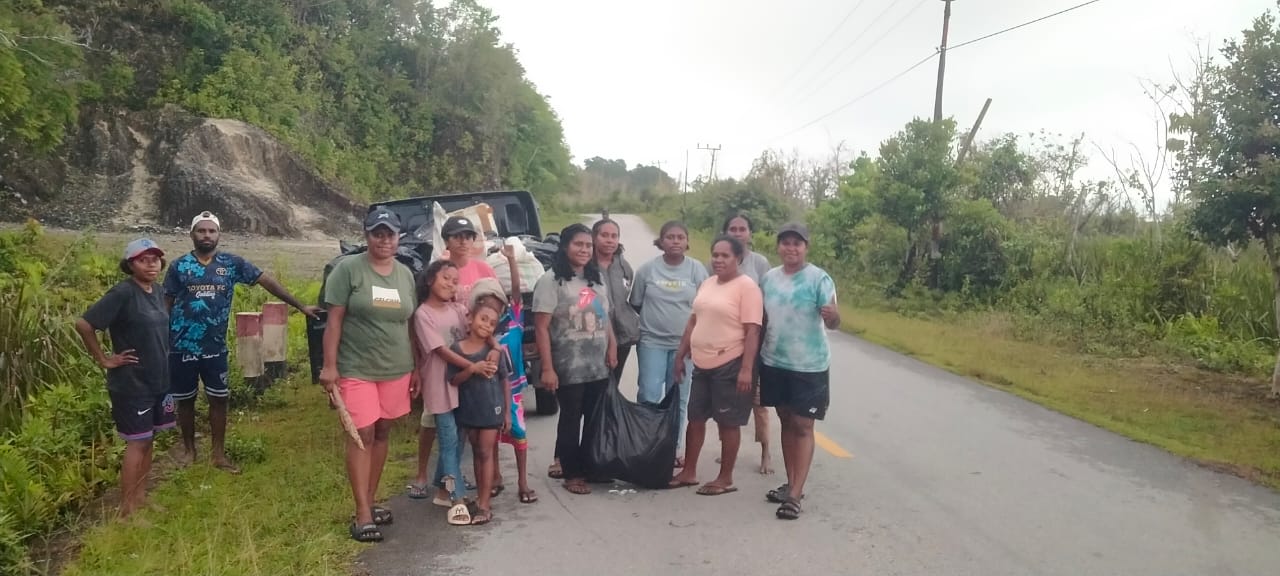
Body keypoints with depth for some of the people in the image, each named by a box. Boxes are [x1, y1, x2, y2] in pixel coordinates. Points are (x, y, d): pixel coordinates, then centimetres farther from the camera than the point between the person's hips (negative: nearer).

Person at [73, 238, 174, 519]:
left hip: (158, 380, 7)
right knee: (137, 443, -2)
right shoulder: (122, 293, -17)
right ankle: (127, 509, 7)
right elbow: (83, 324, -20)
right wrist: (104, 359, -14)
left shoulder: (157, 291, 6)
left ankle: (141, 498, 25)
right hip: (131, 383, -7)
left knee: (147, 440, 14)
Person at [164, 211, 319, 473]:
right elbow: (165, 305, 2)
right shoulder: (179, 266, -2)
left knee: (218, 399, 6)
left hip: (215, 347, 1)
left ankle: (219, 454, 17)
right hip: (182, 347, -1)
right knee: (185, 400, 12)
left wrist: (301, 306, -4)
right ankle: (189, 449, 30)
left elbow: (267, 281, -1)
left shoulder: (231, 263, -1)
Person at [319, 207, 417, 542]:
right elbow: (334, 320, -7)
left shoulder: (406, 274, 9)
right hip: (356, 370, -5)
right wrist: (329, 365, -12)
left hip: (396, 370, 5)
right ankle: (363, 514, 0)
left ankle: (371, 501, 23)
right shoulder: (349, 268, -6)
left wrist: (416, 368, 13)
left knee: (382, 433, 11)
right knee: (362, 436, -5)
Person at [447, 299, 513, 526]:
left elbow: (505, 380, -2)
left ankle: (485, 504, 1)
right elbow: (453, 380, -5)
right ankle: (482, 495, 26)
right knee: (476, 452, 14)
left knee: (486, 453, -1)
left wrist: (508, 411, -2)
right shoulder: (456, 349, -5)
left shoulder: (494, 349, -7)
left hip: (491, 408, -2)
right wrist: (472, 369, -23)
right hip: (469, 409, 2)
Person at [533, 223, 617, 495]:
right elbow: (541, 328, -13)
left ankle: (590, 468, 26)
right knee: (571, 421, 5)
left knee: (597, 421, 11)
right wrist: (547, 368, -18)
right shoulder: (551, 281, -9)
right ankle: (572, 475, 17)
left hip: (599, 368, 6)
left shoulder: (597, 279, 12)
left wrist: (612, 347, 3)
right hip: (568, 369, -6)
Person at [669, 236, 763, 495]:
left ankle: (725, 479, 17)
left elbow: (752, 331, -16)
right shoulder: (707, 284, 11)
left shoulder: (746, 286, -12)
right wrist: (680, 355, 16)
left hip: (730, 365, -7)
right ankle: (689, 472, 27)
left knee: (728, 423, 4)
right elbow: (694, 321, 17)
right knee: (695, 417, 14)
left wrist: (746, 369, -21)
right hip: (702, 364, 8)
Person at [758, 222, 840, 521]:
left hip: (809, 366, -5)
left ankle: (795, 494, -1)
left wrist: (833, 316, -42)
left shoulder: (819, 279, -12)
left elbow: (832, 323, -19)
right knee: (786, 422, 14)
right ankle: (791, 484, 25)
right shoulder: (769, 278, 3)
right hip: (774, 363, 5)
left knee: (803, 427, -3)